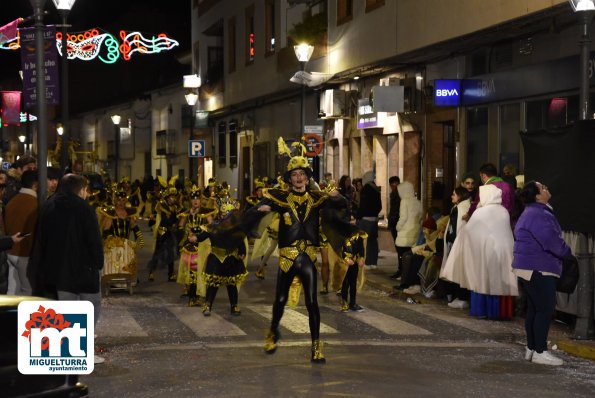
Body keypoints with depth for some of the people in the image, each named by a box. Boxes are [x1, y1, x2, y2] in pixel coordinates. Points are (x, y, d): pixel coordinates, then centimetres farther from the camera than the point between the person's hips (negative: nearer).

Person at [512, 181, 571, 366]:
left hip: (529, 268, 11)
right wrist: (567, 252, -7)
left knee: (534, 308, 13)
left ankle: (531, 348, 18)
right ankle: (540, 351, -7)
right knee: (546, 308, -8)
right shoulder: (539, 214, -18)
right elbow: (551, 240, -24)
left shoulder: (532, 213, 18)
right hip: (538, 269, -11)